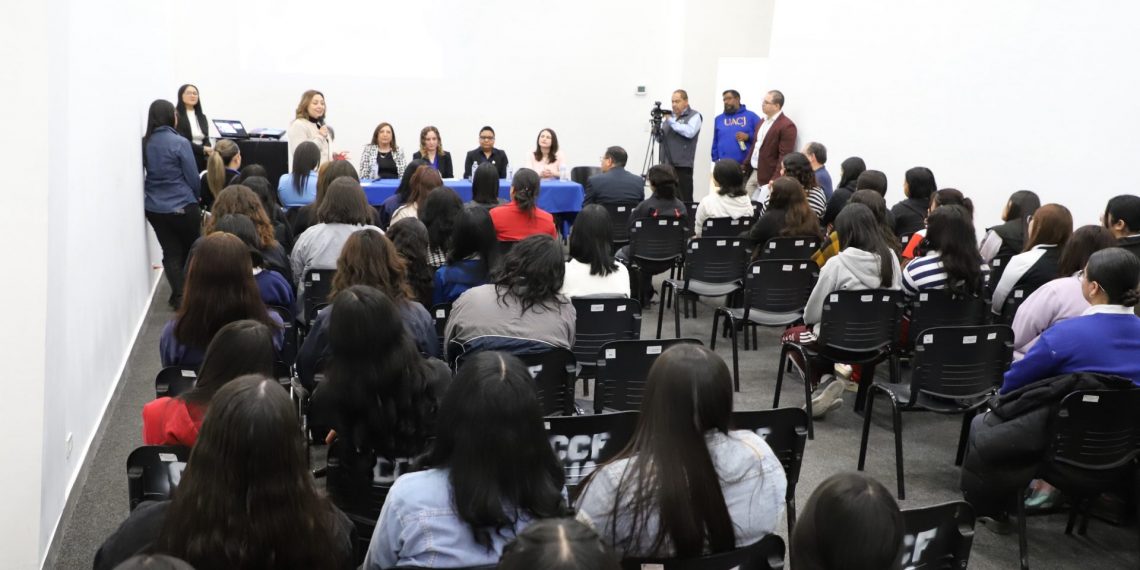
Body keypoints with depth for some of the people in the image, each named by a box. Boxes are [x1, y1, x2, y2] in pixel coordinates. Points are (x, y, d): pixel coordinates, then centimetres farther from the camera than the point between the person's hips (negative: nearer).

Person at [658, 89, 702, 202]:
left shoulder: (694, 116, 0)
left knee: (684, 200, -8)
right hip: (666, 165, 6)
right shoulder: (670, 115, 19)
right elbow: (660, 138, 21)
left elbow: (689, 132, -19)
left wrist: (671, 121, -14)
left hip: (682, 165, -6)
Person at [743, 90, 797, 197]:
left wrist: (775, 181, -24)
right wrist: (746, 167, 14)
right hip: (753, 172, 8)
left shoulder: (787, 126, -14)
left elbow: (784, 157, -19)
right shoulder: (763, 121, 14)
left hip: (768, 177, -8)